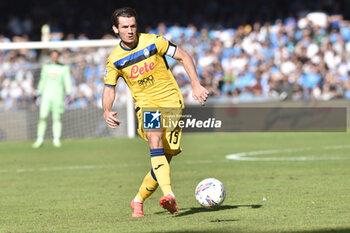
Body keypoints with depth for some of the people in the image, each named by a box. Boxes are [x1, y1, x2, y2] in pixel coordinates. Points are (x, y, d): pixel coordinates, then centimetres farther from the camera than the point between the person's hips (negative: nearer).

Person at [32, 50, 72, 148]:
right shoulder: (46, 67, 15)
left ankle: (56, 139, 1)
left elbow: (67, 81, 3)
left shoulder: (64, 68, 7)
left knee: (57, 118, -4)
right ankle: (40, 139, -5)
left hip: (58, 95, -2)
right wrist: (39, 93, 14)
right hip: (46, 95, 2)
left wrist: (68, 94, -8)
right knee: (42, 117, -8)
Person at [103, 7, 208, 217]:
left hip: (171, 102, 0)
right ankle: (169, 195, -42)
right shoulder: (115, 60, 1)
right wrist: (107, 111, -8)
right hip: (146, 104, 0)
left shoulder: (153, 42, -5)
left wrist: (196, 85, -7)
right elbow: (109, 88, 11)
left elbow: (184, 56, 2)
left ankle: (139, 200, 15)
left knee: (165, 158, -6)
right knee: (155, 140, -31)